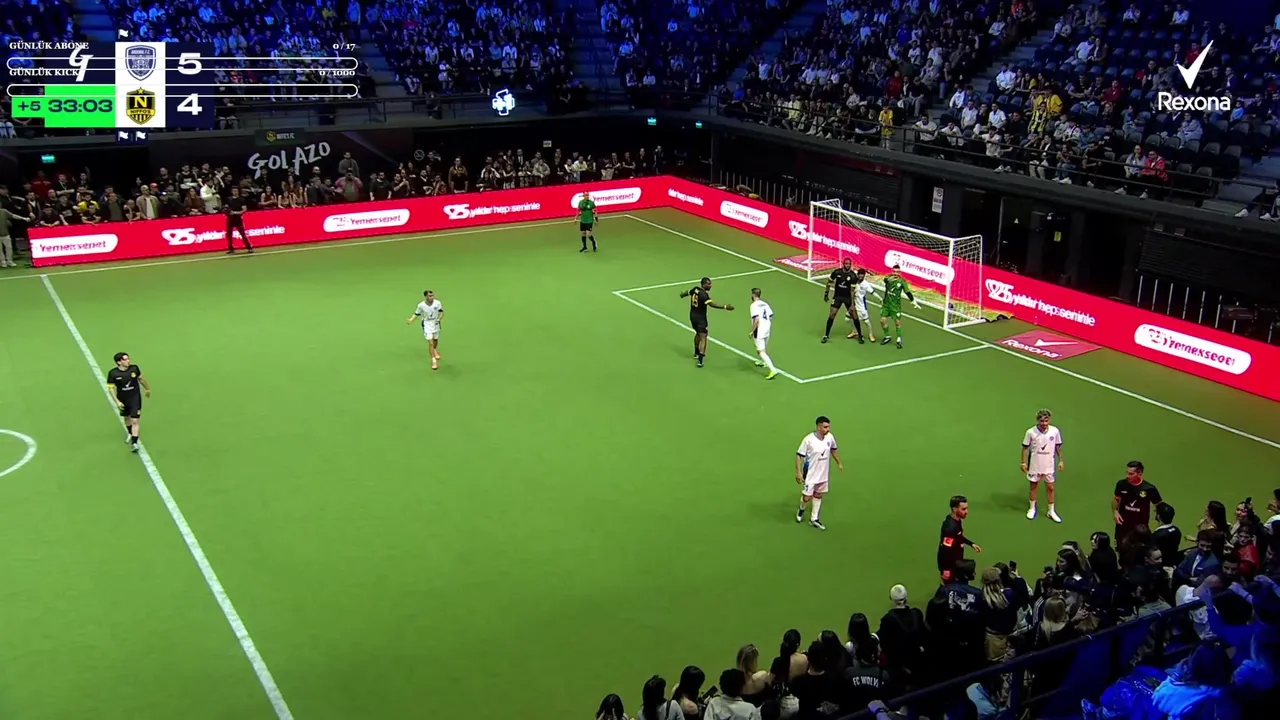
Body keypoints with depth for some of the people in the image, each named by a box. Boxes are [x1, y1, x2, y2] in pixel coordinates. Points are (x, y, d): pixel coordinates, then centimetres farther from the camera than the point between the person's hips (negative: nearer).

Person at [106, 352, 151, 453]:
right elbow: (111, 388, -11)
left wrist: (147, 389, 21)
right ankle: (130, 434, 50)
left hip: (135, 399, -1)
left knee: (134, 421, -8)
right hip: (123, 400, 1)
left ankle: (134, 443, -5)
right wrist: (117, 401, -19)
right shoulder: (113, 373, -17)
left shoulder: (134, 368, -12)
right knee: (126, 418, 23)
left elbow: (141, 379, 7)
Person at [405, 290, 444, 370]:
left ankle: (435, 351, 56)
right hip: (427, 324, -3)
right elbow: (416, 314, -1)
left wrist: (440, 318, -21)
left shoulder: (437, 303, -14)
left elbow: (441, 312, -2)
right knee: (430, 342, -13)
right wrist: (411, 320, -16)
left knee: (435, 340, 22)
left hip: (436, 324, 3)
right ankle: (434, 361, -9)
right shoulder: (421, 305, -15)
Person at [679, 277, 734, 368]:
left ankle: (696, 353, 45)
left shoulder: (695, 289, 0)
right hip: (700, 318, -9)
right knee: (703, 338, -8)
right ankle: (700, 360, -17)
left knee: (698, 333, 29)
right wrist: (725, 307, -41)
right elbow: (711, 304, -38)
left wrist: (682, 295, 45)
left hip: (692, 316, 9)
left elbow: (687, 292, 22)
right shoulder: (704, 295, -25)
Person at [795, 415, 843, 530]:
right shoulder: (808, 440, -23)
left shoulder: (830, 437, -7)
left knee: (818, 495, 15)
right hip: (810, 475, -5)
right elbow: (799, 455, -16)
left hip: (823, 474, 5)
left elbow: (834, 449, 14)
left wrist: (839, 463, 20)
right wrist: (798, 472, -19)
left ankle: (814, 519, 29)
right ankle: (801, 510, 34)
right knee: (807, 497, 1)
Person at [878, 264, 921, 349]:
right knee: (883, 320, 3)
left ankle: (899, 340, 13)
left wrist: (914, 302, -8)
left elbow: (908, 292, -4)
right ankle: (887, 337, 24)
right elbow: (886, 280, -29)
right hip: (886, 304, 2)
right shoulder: (888, 278, -5)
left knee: (897, 322, 0)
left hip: (896, 305, -2)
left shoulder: (902, 281, -9)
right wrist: (890, 279, -51)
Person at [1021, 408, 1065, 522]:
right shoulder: (1031, 432, -15)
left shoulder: (1055, 431, -9)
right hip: (1034, 466, -1)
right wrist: (1024, 463, -7)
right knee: (1033, 487, 13)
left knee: (1050, 488, 9)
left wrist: (1061, 460, 4)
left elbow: (1058, 447, 4)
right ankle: (1032, 509, 31)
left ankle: (1051, 511, 23)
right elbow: (1025, 448, -6)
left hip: (1049, 466, 1)